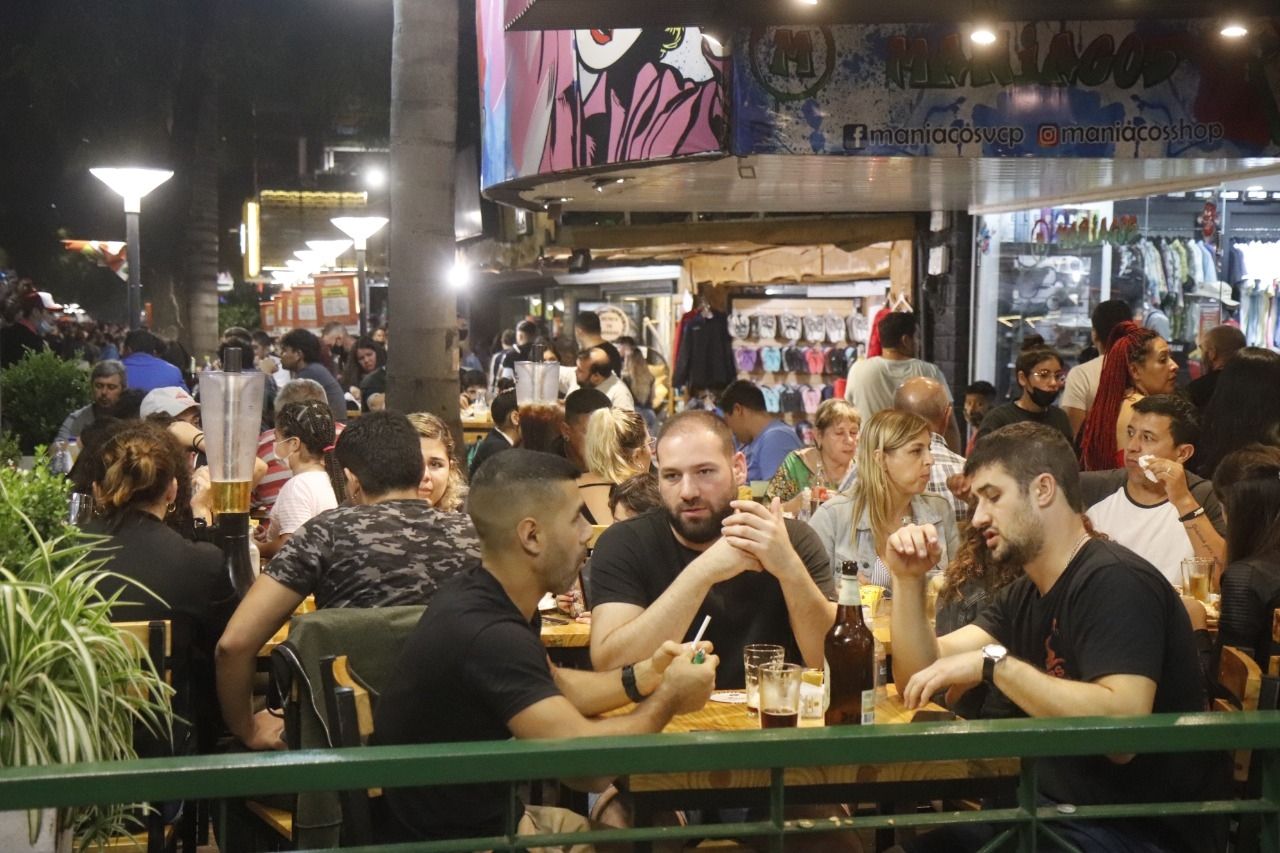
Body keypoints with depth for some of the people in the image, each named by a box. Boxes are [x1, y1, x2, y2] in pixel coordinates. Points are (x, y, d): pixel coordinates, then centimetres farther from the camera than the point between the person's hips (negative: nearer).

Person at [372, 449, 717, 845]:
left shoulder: (485, 593, 0)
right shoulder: (487, 635, -29)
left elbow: (554, 688, 15)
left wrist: (645, 676, -1)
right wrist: (667, 700, -12)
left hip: (487, 814, 8)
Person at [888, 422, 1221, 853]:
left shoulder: (1114, 582, -17)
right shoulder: (1023, 596, 12)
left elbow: (1121, 726, -31)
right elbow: (921, 674, 7)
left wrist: (993, 663, -28)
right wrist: (908, 579, -5)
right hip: (1059, 809, 8)